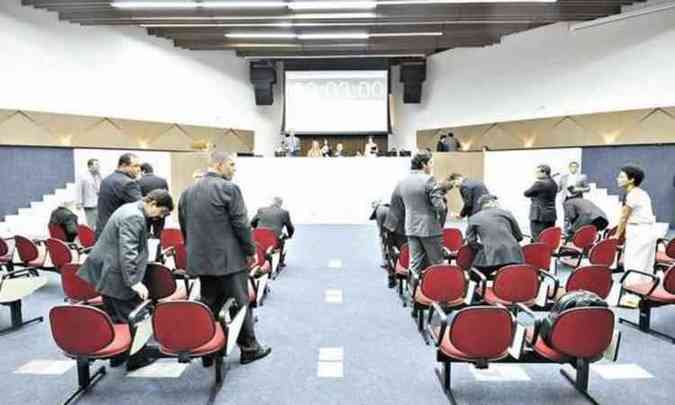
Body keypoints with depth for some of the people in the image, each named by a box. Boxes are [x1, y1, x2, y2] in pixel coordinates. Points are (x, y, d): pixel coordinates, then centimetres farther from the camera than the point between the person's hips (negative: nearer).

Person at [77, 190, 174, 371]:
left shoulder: (131, 210, 11)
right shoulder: (134, 217, -22)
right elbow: (127, 253, -27)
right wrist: (134, 282, -26)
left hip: (106, 273, 10)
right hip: (117, 276, -10)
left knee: (115, 318, 17)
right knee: (132, 318, 1)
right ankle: (137, 358, 12)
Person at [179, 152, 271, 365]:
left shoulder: (187, 191, 10)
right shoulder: (229, 188, -13)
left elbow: (184, 226, 14)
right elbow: (241, 224, -14)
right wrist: (251, 251, -3)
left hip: (200, 260, 7)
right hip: (229, 259, -6)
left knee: (209, 305, 14)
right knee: (240, 304, 6)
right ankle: (249, 348, 17)